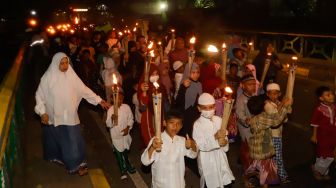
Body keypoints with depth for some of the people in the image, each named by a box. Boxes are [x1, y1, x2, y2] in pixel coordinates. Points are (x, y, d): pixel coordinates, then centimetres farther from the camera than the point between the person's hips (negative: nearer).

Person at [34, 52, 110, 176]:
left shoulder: (71, 75, -4)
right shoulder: (48, 77, -11)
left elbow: (84, 90, -1)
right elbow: (39, 95, -5)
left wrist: (99, 100, -3)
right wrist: (42, 112, -13)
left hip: (70, 115, 2)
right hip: (54, 115, -2)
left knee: (73, 139, 3)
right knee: (57, 139, 11)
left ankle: (77, 163, 15)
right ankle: (55, 156, 34)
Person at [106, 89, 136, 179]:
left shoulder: (126, 107, -10)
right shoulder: (111, 110, -17)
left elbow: (130, 119, 2)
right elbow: (108, 124, -19)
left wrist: (128, 128, -12)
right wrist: (112, 119, -39)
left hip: (125, 134, 2)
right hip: (116, 135, -2)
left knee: (126, 151, 22)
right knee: (119, 153, 10)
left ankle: (127, 164, 49)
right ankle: (123, 170, 31)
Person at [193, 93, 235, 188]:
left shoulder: (218, 120, -1)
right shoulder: (197, 124, -16)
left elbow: (224, 136, 6)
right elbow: (200, 145, -22)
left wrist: (224, 142, -16)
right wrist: (215, 139, -30)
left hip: (220, 156, 5)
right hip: (207, 159, -4)